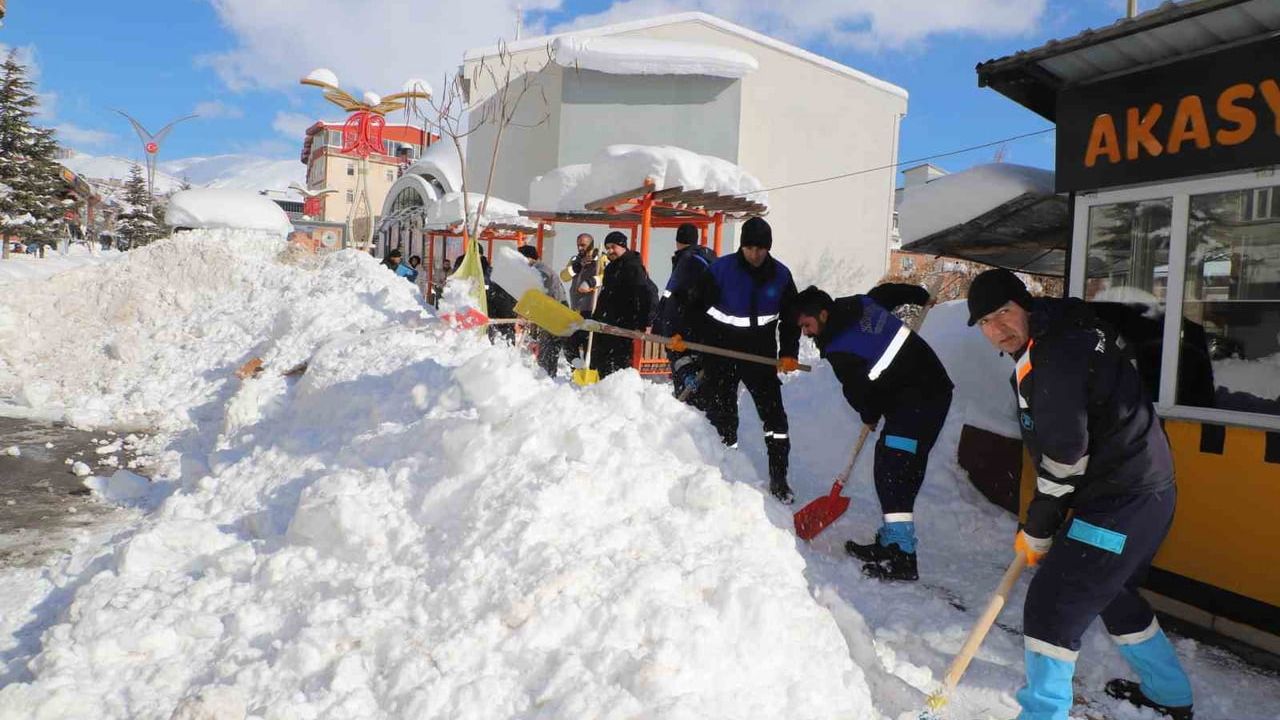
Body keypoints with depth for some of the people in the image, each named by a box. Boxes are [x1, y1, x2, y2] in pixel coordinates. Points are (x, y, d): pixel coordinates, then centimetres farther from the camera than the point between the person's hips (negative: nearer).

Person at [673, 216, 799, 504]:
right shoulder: (721, 269, -11)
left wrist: (788, 353, -3)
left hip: (761, 356, 2)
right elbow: (696, 304, -5)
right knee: (721, 416, 6)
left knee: (774, 415, -2)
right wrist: (683, 334, -19)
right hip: (721, 354, -1)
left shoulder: (780, 275, -2)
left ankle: (778, 479, 7)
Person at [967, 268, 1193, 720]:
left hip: (1121, 503, -11)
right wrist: (1044, 521, 18)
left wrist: (1036, 531, -12)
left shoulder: (1055, 356, -22)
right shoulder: (1045, 347, 11)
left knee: (1052, 604, -8)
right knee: (1113, 593, 28)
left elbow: (1064, 456, -22)